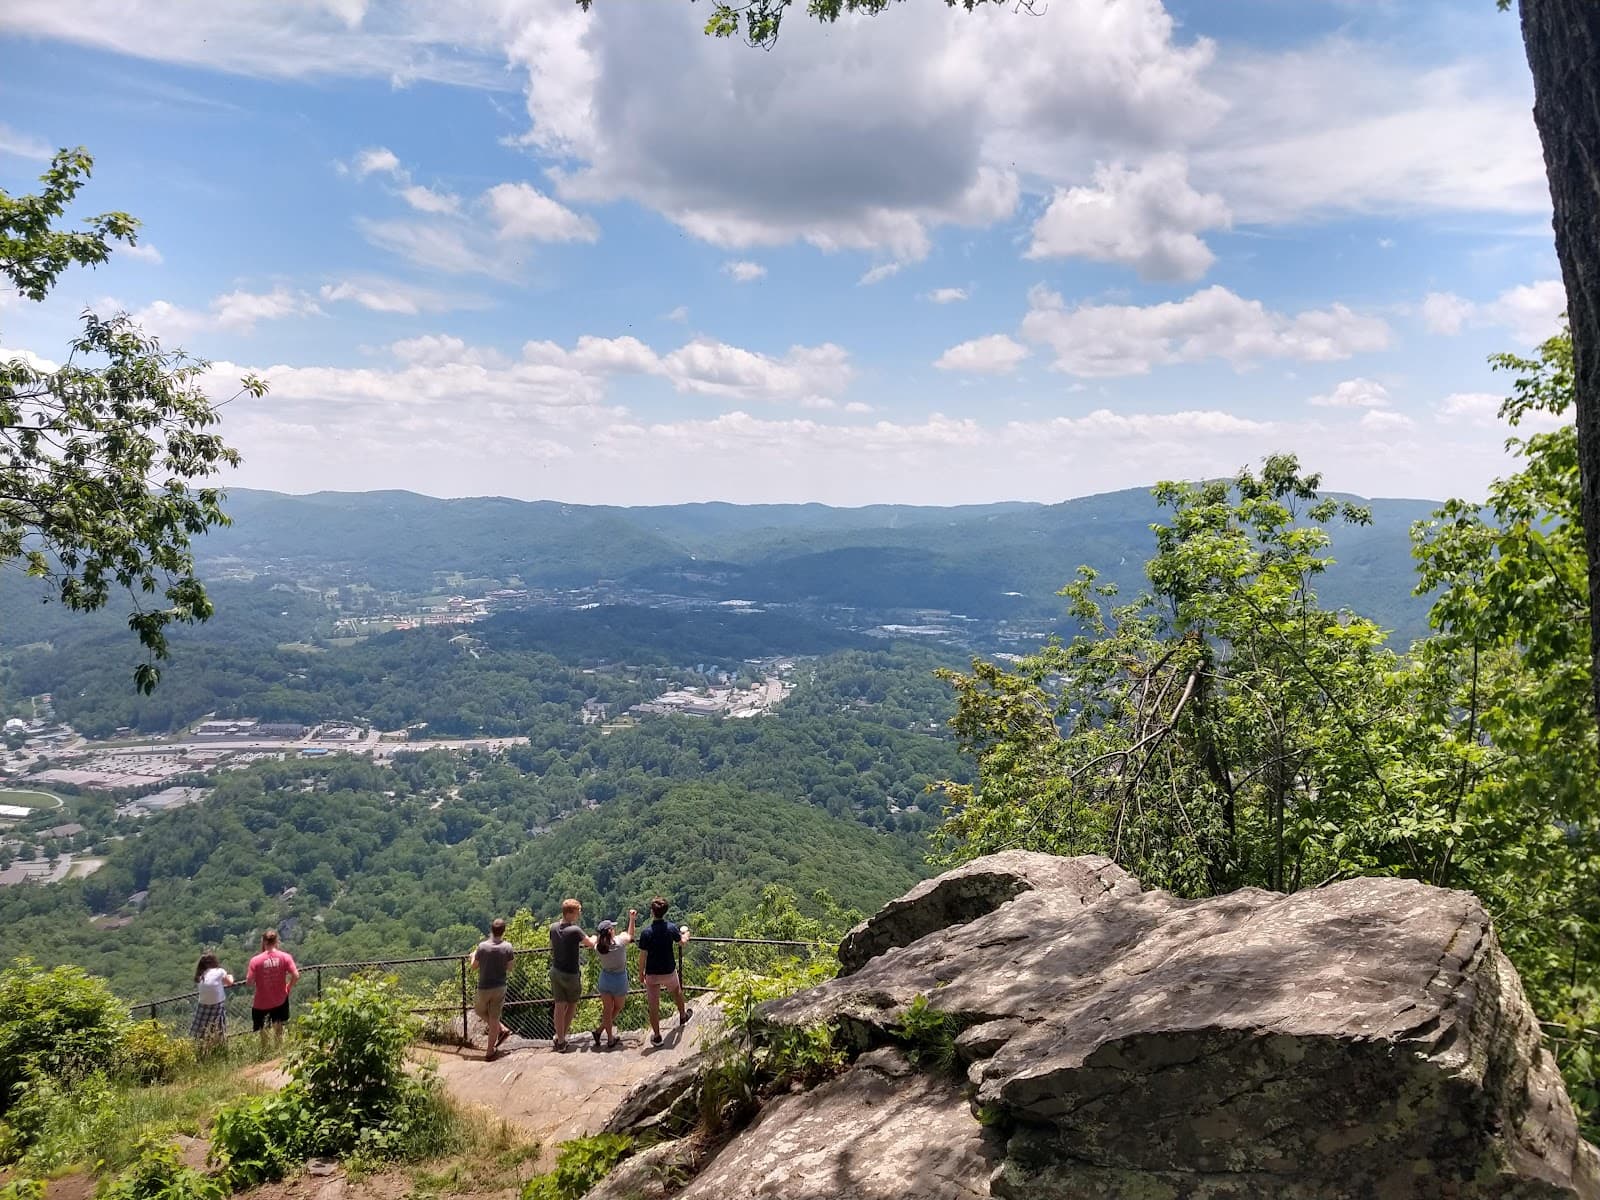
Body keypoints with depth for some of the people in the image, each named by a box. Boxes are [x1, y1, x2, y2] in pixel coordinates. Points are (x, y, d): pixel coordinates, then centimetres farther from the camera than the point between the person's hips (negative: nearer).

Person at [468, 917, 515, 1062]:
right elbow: (509, 969, -3)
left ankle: (502, 1029, 16)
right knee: (494, 1018, 10)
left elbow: (474, 967, -3)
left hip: (484, 988, -2)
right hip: (500, 987, 2)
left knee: (479, 1011, 25)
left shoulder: (482, 946, -15)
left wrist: (473, 955, 16)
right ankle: (489, 1052, 13)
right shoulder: (508, 947, -10)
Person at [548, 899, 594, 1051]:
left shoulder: (553, 928, -3)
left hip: (555, 971, 5)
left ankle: (560, 1040, 12)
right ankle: (562, 1036, 17)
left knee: (559, 1006, 9)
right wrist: (593, 938, 15)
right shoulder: (575, 930, -21)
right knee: (572, 1005, 15)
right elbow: (591, 944, -8)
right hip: (571, 974, -5)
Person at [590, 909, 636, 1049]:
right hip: (619, 980, -3)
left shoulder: (598, 947, -12)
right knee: (619, 1007, 19)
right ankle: (600, 1031, 15)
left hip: (604, 978, 3)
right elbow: (630, 935, 1)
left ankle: (610, 1039, 16)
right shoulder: (620, 941, -20)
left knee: (607, 1009, 13)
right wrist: (632, 919, 9)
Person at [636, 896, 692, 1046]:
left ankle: (656, 1036, 17)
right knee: (676, 991, 33)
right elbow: (681, 942, 7)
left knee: (653, 1006, 9)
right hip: (669, 971, 3)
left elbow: (643, 957, -15)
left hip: (652, 974, -3)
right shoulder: (671, 928, -13)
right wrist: (685, 934, 30)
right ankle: (683, 1016, 51)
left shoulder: (646, 933, -20)